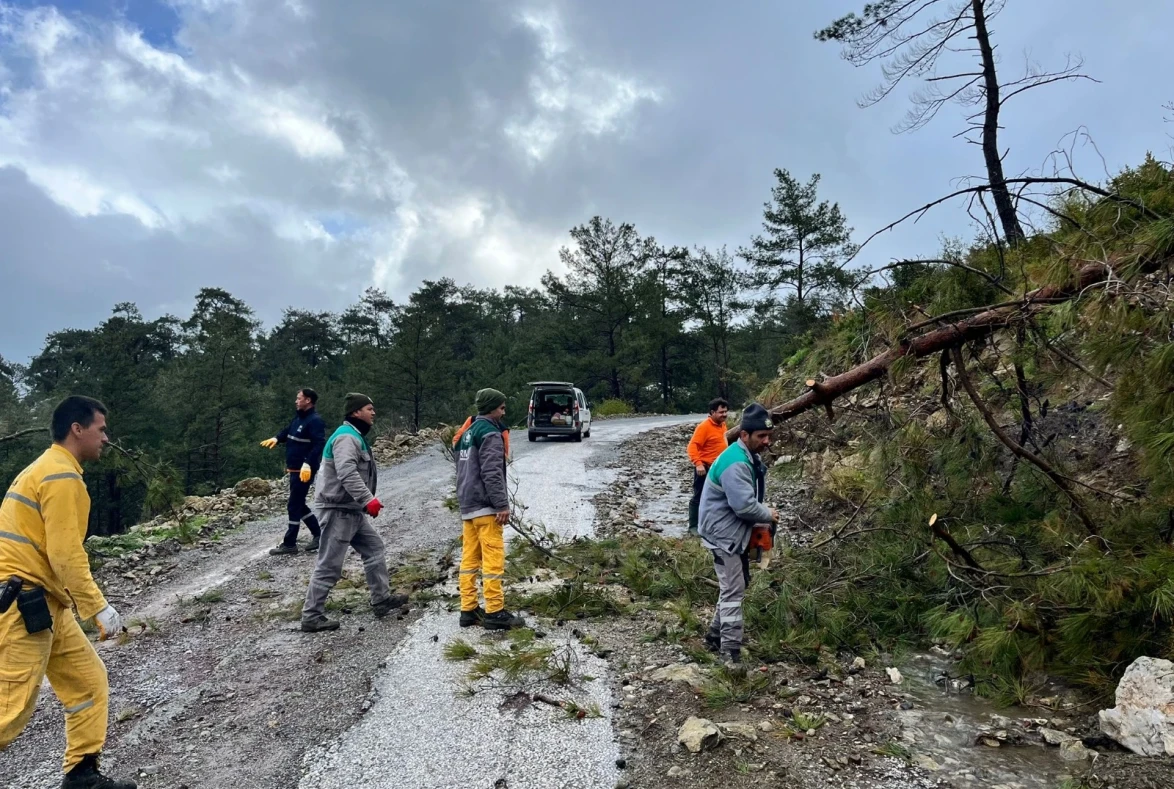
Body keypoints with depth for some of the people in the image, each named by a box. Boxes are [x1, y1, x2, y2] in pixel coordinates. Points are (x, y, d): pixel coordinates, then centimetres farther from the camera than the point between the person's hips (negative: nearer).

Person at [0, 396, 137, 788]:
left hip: (42, 602, 10)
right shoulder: (62, 476, -16)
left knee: (89, 681, 12)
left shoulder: (47, 469, 16)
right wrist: (99, 608, -15)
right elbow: (66, 556, -20)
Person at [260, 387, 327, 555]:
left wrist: (308, 464, -35)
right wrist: (276, 439, 7)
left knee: (294, 506, -3)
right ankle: (318, 534, 24)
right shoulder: (299, 417, 13)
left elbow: (319, 444, -26)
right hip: (294, 469, 10)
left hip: (304, 471, -10)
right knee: (298, 504, 15)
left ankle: (289, 544, 6)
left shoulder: (315, 420, -17)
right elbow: (288, 432, 28)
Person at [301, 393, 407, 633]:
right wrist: (369, 499, -36)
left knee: (374, 548, 16)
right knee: (329, 565, -4)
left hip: (351, 510, 11)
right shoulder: (346, 437, -17)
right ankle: (311, 616, 5)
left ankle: (382, 600, 23)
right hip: (338, 510, -11)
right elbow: (347, 473, -32)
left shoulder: (355, 436, 17)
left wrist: (365, 501, 22)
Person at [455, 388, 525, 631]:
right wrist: (502, 504, -19)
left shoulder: (468, 433, 18)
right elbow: (492, 473, -20)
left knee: (469, 559, 10)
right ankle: (495, 612, -4)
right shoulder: (490, 433, -12)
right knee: (493, 559, -6)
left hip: (467, 505, 10)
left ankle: (469, 610, 14)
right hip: (485, 506, -10)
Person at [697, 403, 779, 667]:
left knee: (737, 585, 19)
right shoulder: (735, 463, -27)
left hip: (734, 533, 11)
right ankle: (731, 654, -2)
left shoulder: (750, 457, 8)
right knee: (733, 592, -8)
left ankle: (716, 636, 32)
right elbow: (744, 505, -30)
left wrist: (762, 515, 3)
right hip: (723, 534, -11)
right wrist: (769, 515, -13)